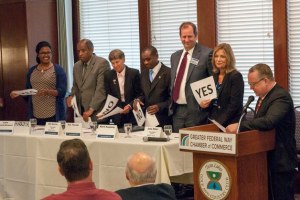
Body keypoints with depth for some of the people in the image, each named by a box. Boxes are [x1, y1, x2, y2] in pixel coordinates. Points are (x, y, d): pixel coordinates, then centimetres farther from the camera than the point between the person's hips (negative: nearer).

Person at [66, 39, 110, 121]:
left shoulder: (102, 63, -9)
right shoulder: (77, 66, 14)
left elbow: (101, 89, -15)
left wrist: (91, 109, -20)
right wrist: (71, 96, 2)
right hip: (81, 111, 6)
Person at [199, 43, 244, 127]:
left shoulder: (236, 76, -9)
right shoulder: (214, 76, 10)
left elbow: (234, 105, -14)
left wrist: (219, 123, -19)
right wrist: (203, 104, -4)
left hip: (230, 124, -6)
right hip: (212, 122, 6)